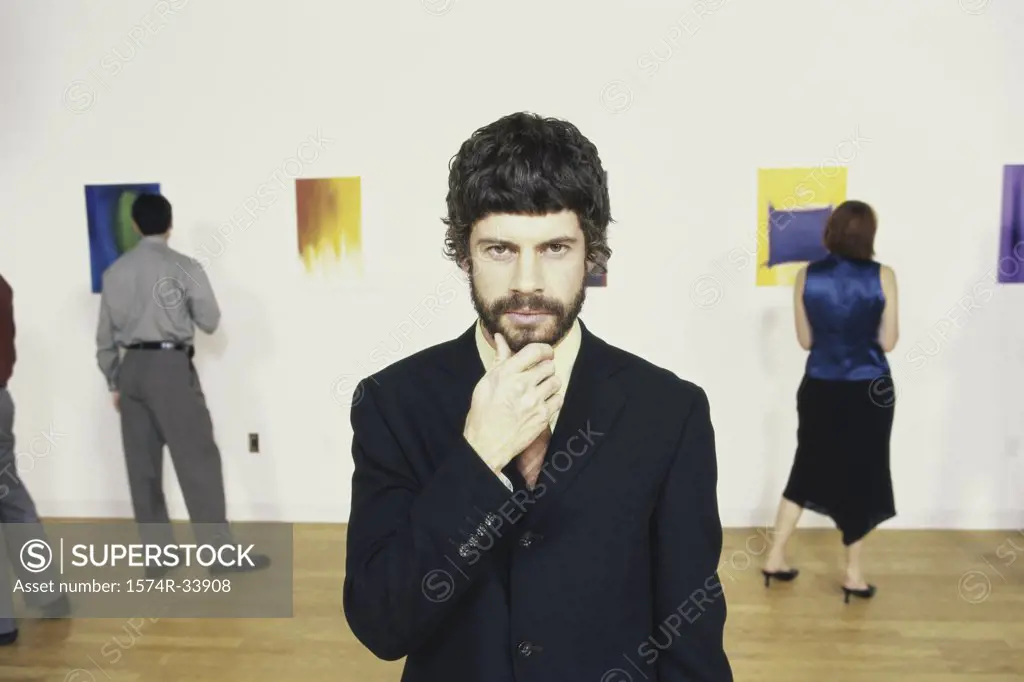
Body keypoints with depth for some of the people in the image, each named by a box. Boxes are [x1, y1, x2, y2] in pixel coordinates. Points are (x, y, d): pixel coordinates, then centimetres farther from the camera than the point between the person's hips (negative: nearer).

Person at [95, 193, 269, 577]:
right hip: (171, 367, -5)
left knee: (142, 466, 9)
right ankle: (220, 553, 2)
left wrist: (113, 382, 18)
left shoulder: (114, 272, 7)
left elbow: (105, 335, 9)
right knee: (198, 460, -1)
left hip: (131, 368, 5)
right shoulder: (184, 268, -6)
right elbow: (210, 322, -3)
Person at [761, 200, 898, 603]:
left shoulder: (807, 276, -4)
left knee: (808, 469, 17)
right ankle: (853, 574, 22)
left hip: (820, 388, 2)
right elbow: (888, 342, -6)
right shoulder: (882, 276, -9)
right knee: (861, 475, 10)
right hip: (869, 390, -2)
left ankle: (775, 557, 22)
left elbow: (805, 340, 1)